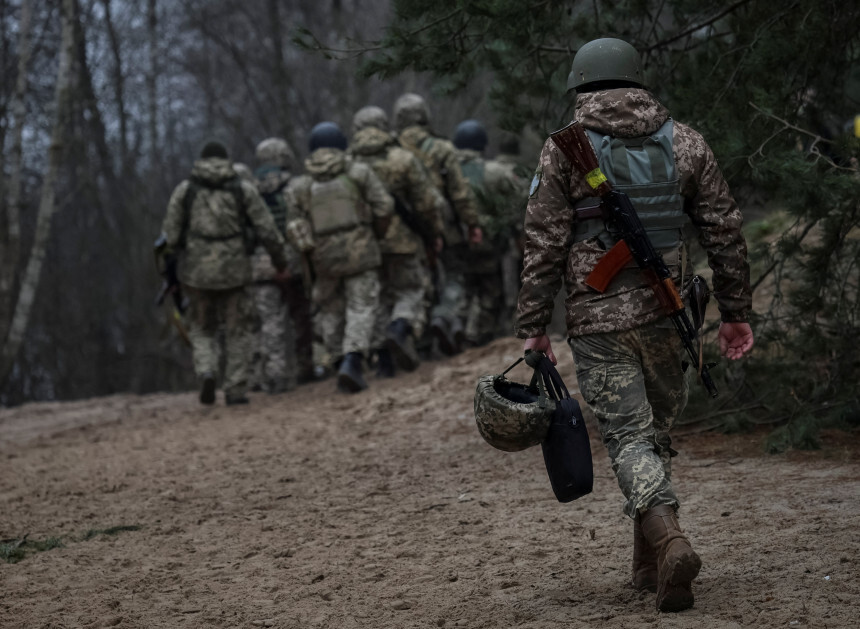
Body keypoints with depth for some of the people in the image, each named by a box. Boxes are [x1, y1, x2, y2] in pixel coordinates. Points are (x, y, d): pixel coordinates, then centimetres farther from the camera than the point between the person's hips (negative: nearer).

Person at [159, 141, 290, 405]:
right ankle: (235, 390, 7)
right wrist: (280, 262, 11)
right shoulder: (244, 190, 2)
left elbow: (170, 235, -1)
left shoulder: (184, 190, 2)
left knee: (202, 330, 16)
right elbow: (268, 231, -2)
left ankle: (206, 373, -9)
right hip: (234, 271, 0)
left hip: (197, 272, 1)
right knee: (237, 331, 13)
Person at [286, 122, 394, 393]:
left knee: (331, 311, 16)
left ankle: (340, 361, 13)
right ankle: (352, 361, -20)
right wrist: (377, 233, 12)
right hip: (360, 252, -2)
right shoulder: (359, 173, -2)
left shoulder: (301, 186, 2)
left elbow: (296, 226, -3)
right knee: (361, 309, -1)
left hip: (324, 258, 2)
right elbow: (384, 206, -5)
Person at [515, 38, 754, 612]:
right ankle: (649, 561, 21)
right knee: (659, 427, 17)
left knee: (629, 436, -1)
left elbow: (544, 246, -6)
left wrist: (534, 327, 0)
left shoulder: (564, 150, -3)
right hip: (665, 314, 3)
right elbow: (725, 231, 6)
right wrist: (737, 313, 13)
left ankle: (669, 540, -23)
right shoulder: (683, 142, 5)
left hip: (598, 318, -3)